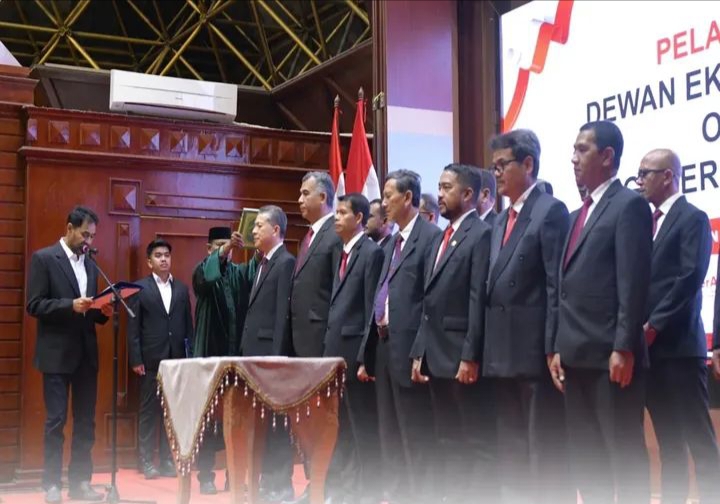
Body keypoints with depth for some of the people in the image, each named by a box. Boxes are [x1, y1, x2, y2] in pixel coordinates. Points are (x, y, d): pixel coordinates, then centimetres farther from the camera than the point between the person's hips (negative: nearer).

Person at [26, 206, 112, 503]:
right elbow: (34, 305, -11)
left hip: (86, 352, 6)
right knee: (56, 421, -2)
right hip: (57, 353, -6)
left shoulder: (90, 263, 14)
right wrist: (71, 305, -23)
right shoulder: (43, 258, -5)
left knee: (85, 421, 8)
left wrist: (103, 311, -3)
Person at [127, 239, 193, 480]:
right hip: (151, 359, -3)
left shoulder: (182, 288, 12)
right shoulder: (140, 288, 2)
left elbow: (188, 324, 10)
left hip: (177, 358, 3)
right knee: (149, 410, 1)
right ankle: (146, 461, 7)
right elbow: (133, 327, -2)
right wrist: (135, 359, -9)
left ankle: (168, 459, 12)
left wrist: (190, 355, 2)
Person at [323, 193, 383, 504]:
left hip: (355, 348, -8)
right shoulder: (343, 254, 16)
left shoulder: (371, 252, -9)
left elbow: (372, 308, -13)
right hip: (336, 348, 8)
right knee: (340, 425, 13)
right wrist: (329, 347, 12)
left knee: (363, 425, 0)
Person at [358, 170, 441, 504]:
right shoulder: (392, 243, 19)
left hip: (408, 347, -9)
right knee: (390, 436, 13)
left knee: (415, 436, -4)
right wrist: (366, 354, 16)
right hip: (384, 345, 9)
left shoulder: (431, 236, -8)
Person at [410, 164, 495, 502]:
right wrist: (419, 352, 14)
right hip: (437, 356, 9)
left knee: (479, 442, -3)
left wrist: (470, 357, -19)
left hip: (464, 357, -9)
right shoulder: (441, 239, 20)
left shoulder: (481, 234, -8)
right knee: (448, 442, 12)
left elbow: (478, 300, -15)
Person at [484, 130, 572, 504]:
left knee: (545, 447, -2)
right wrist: (483, 349, 12)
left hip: (535, 350, -8)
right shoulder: (500, 220, 18)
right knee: (511, 448, 14)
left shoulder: (551, 210, -7)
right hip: (503, 352, 9)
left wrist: (553, 348, -18)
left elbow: (557, 285, -13)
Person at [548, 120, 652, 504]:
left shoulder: (629, 205, -5)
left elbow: (633, 283, -14)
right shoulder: (578, 215, 20)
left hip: (611, 354, -9)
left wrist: (624, 348, -19)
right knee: (584, 454, 12)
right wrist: (556, 348, 13)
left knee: (625, 451, -2)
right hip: (577, 356, 9)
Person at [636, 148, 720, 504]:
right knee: (669, 441, 10)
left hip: (678, 345, -7)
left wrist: (653, 326, -17)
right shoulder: (649, 222, 18)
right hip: (650, 347, 7)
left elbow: (691, 278, -14)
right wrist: (642, 328, 2)